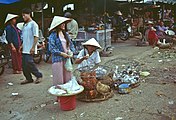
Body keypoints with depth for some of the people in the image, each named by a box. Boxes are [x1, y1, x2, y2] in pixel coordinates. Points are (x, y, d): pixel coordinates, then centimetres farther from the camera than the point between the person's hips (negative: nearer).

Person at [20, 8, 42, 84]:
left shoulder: (33, 24, -7)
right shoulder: (25, 25, 18)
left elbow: (36, 37, -14)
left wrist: (33, 47, -19)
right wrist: (22, 46, 15)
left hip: (30, 49, -8)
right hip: (24, 49, 8)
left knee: (29, 63, -13)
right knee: (24, 65, 7)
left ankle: (39, 76, 4)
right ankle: (28, 78, 18)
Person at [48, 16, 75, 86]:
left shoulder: (65, 34, 11)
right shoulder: (53, 35, -8)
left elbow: (71, 44, 16)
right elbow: (52, 48, -13)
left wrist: (71, 51, -3)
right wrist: (62, 53, -17)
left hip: (67, 59, 6)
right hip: (58, 60, -6)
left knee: (68, 78, 11)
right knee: (59, 78, 1)